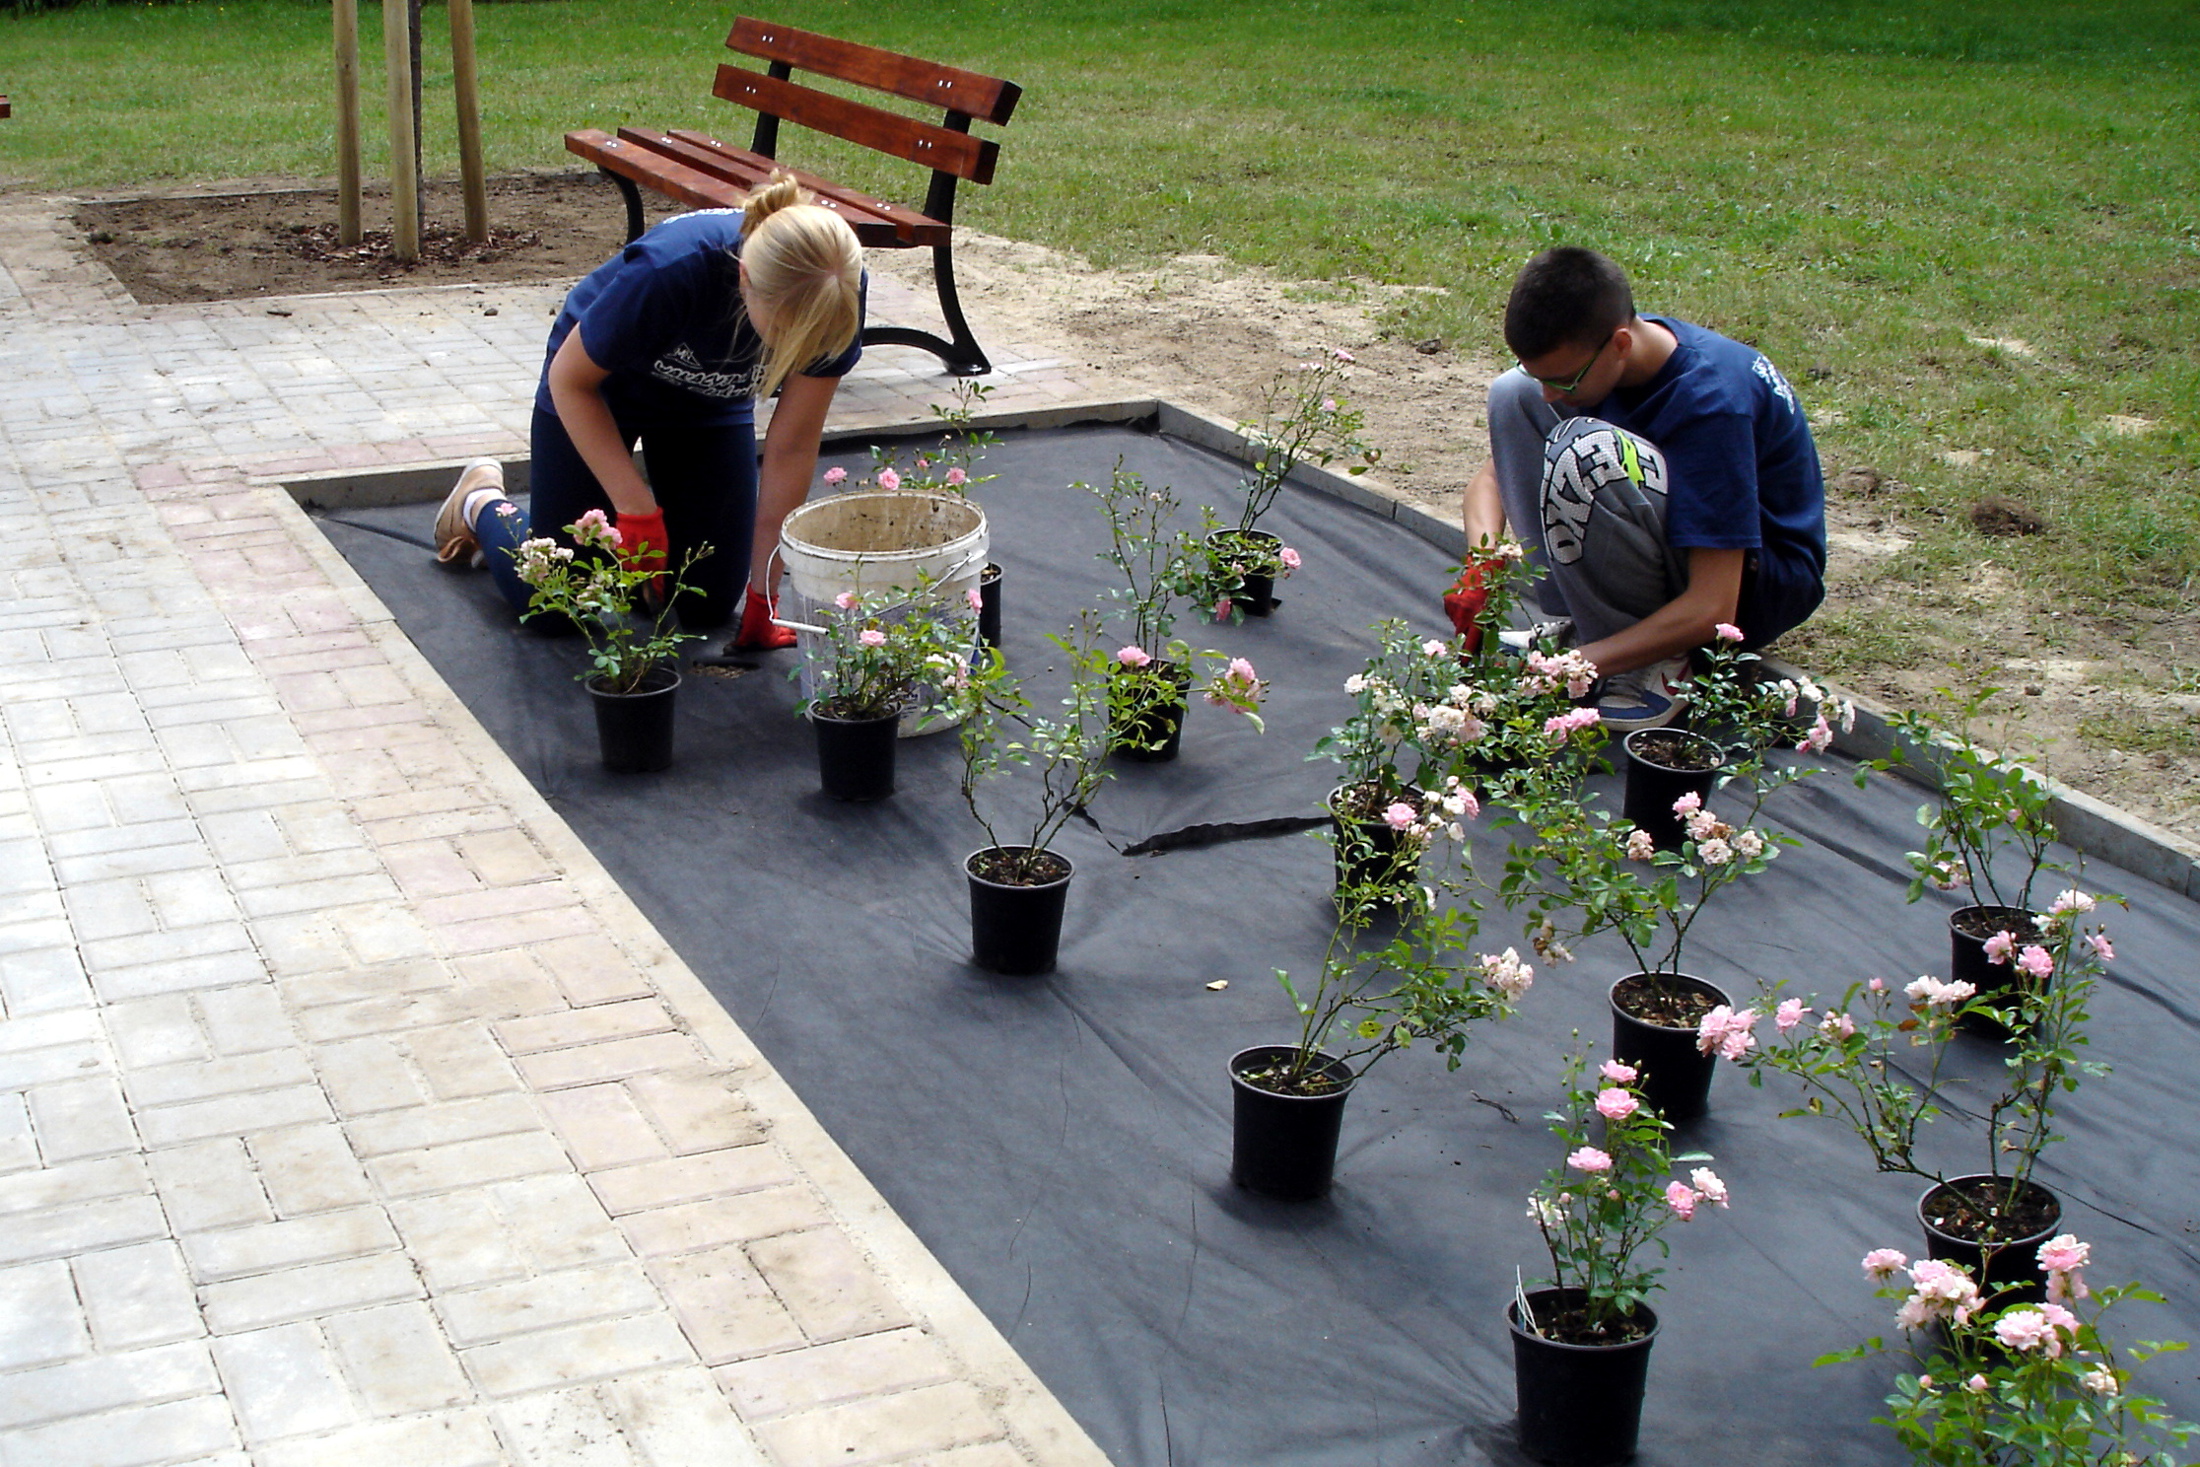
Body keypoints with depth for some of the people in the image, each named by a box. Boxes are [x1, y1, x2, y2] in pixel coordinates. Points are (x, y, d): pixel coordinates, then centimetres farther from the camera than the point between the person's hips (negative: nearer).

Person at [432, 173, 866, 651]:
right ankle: (483, 502, 31)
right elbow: (571, 380, -22)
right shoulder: (667, 271, -41)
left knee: (708, 606, -2)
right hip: (600, 385, -3)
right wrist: (637, 509, -25)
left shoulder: (835, 298, -31)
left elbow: (792, 450, -20)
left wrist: (762, 593, -19)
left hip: (712, 402, 3)